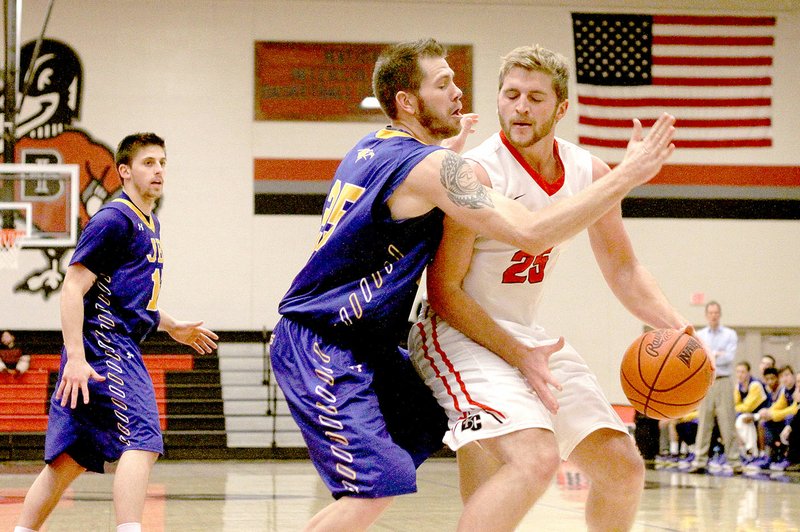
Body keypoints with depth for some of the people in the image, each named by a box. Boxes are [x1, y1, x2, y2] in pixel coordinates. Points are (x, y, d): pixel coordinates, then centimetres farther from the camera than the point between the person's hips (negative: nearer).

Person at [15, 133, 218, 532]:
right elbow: (73, 289, -16)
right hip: (105, 347, -10)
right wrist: (75, 358, -23)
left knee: (70, 459, 11)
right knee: (142, 442, -19)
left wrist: (172, 327, 30)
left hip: (121, 348, 10)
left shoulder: (149, 224, 20)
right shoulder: (114, 220, -10)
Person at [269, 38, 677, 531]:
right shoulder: (429, 166, -19)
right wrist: (628, 175, -24)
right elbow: (531, 233, -26)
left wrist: (447, 150, 39)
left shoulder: (372, 149, 10)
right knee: (380, 484, -21)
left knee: (433, 431, 21)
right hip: (319, 346, -11)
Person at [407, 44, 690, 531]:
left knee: (624, 470, 9)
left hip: (529, 334, 8)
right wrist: (518, 357, -22)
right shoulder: (476, 175, -19)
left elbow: (623, 270, 12)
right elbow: (443, 291, -17)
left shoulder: (590, 174, 1)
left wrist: (676, 328, -5)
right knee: (536, 459, -31)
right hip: (462, 333, -8)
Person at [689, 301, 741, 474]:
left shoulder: (730, 334, 7)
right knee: (704, 423, 0)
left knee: (727, 422, -5)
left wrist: (708, 357, -9)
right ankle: (700, 461, 0)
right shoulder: (699, 335, 13)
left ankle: (734, 462, -4)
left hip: (723, 382, -2)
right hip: (705, 382, 2)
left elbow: (729, 357, -7)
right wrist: (716, 355, -12)